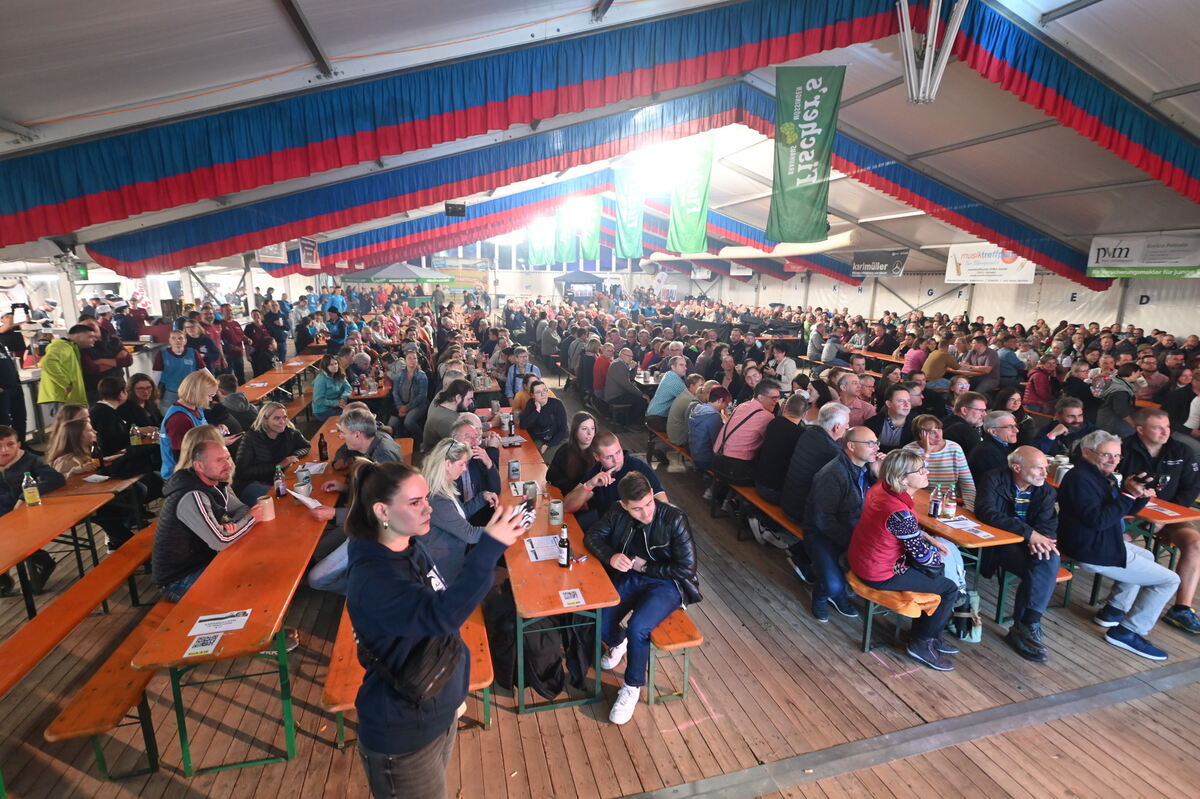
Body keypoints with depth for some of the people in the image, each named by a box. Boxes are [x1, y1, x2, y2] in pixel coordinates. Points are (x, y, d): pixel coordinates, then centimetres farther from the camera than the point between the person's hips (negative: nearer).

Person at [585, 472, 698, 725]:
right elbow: (592, 536, 3)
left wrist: (644, 566, -15)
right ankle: (618, 643, 23)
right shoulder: (618, 513, -10)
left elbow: (686, 569, -18)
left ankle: (632, 687, -1)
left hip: (666, 584, -4)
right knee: (599, 623, -16)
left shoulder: (674, 519, -22)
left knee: (637, 627, -29)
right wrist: (610, 556, -18)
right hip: (628, 578, 4)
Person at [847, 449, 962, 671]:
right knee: (950, 589, 6)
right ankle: (921, 643, 22)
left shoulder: (881, 487, -8)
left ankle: (929, 632, 36)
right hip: (881, 575, -8)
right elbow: (923, 557, -18)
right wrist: (940, 553, 2)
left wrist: (930, 538, 5)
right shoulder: (900, 512, -33)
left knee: (935, 574, 22)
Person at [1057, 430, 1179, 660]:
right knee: (1169, 580, -1)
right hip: (1092, 552, -11)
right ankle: (1127, 632, 3)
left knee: (1147, 557, 33)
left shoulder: (1103, 476, 11)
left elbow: (1125, 511, 17)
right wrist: (1127, 494, -25)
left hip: (1105, 543, 11)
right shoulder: (1080, 478, -22)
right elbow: (1097, 520, -28)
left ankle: (1113, 611, 31)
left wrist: (1142, 496, -3)